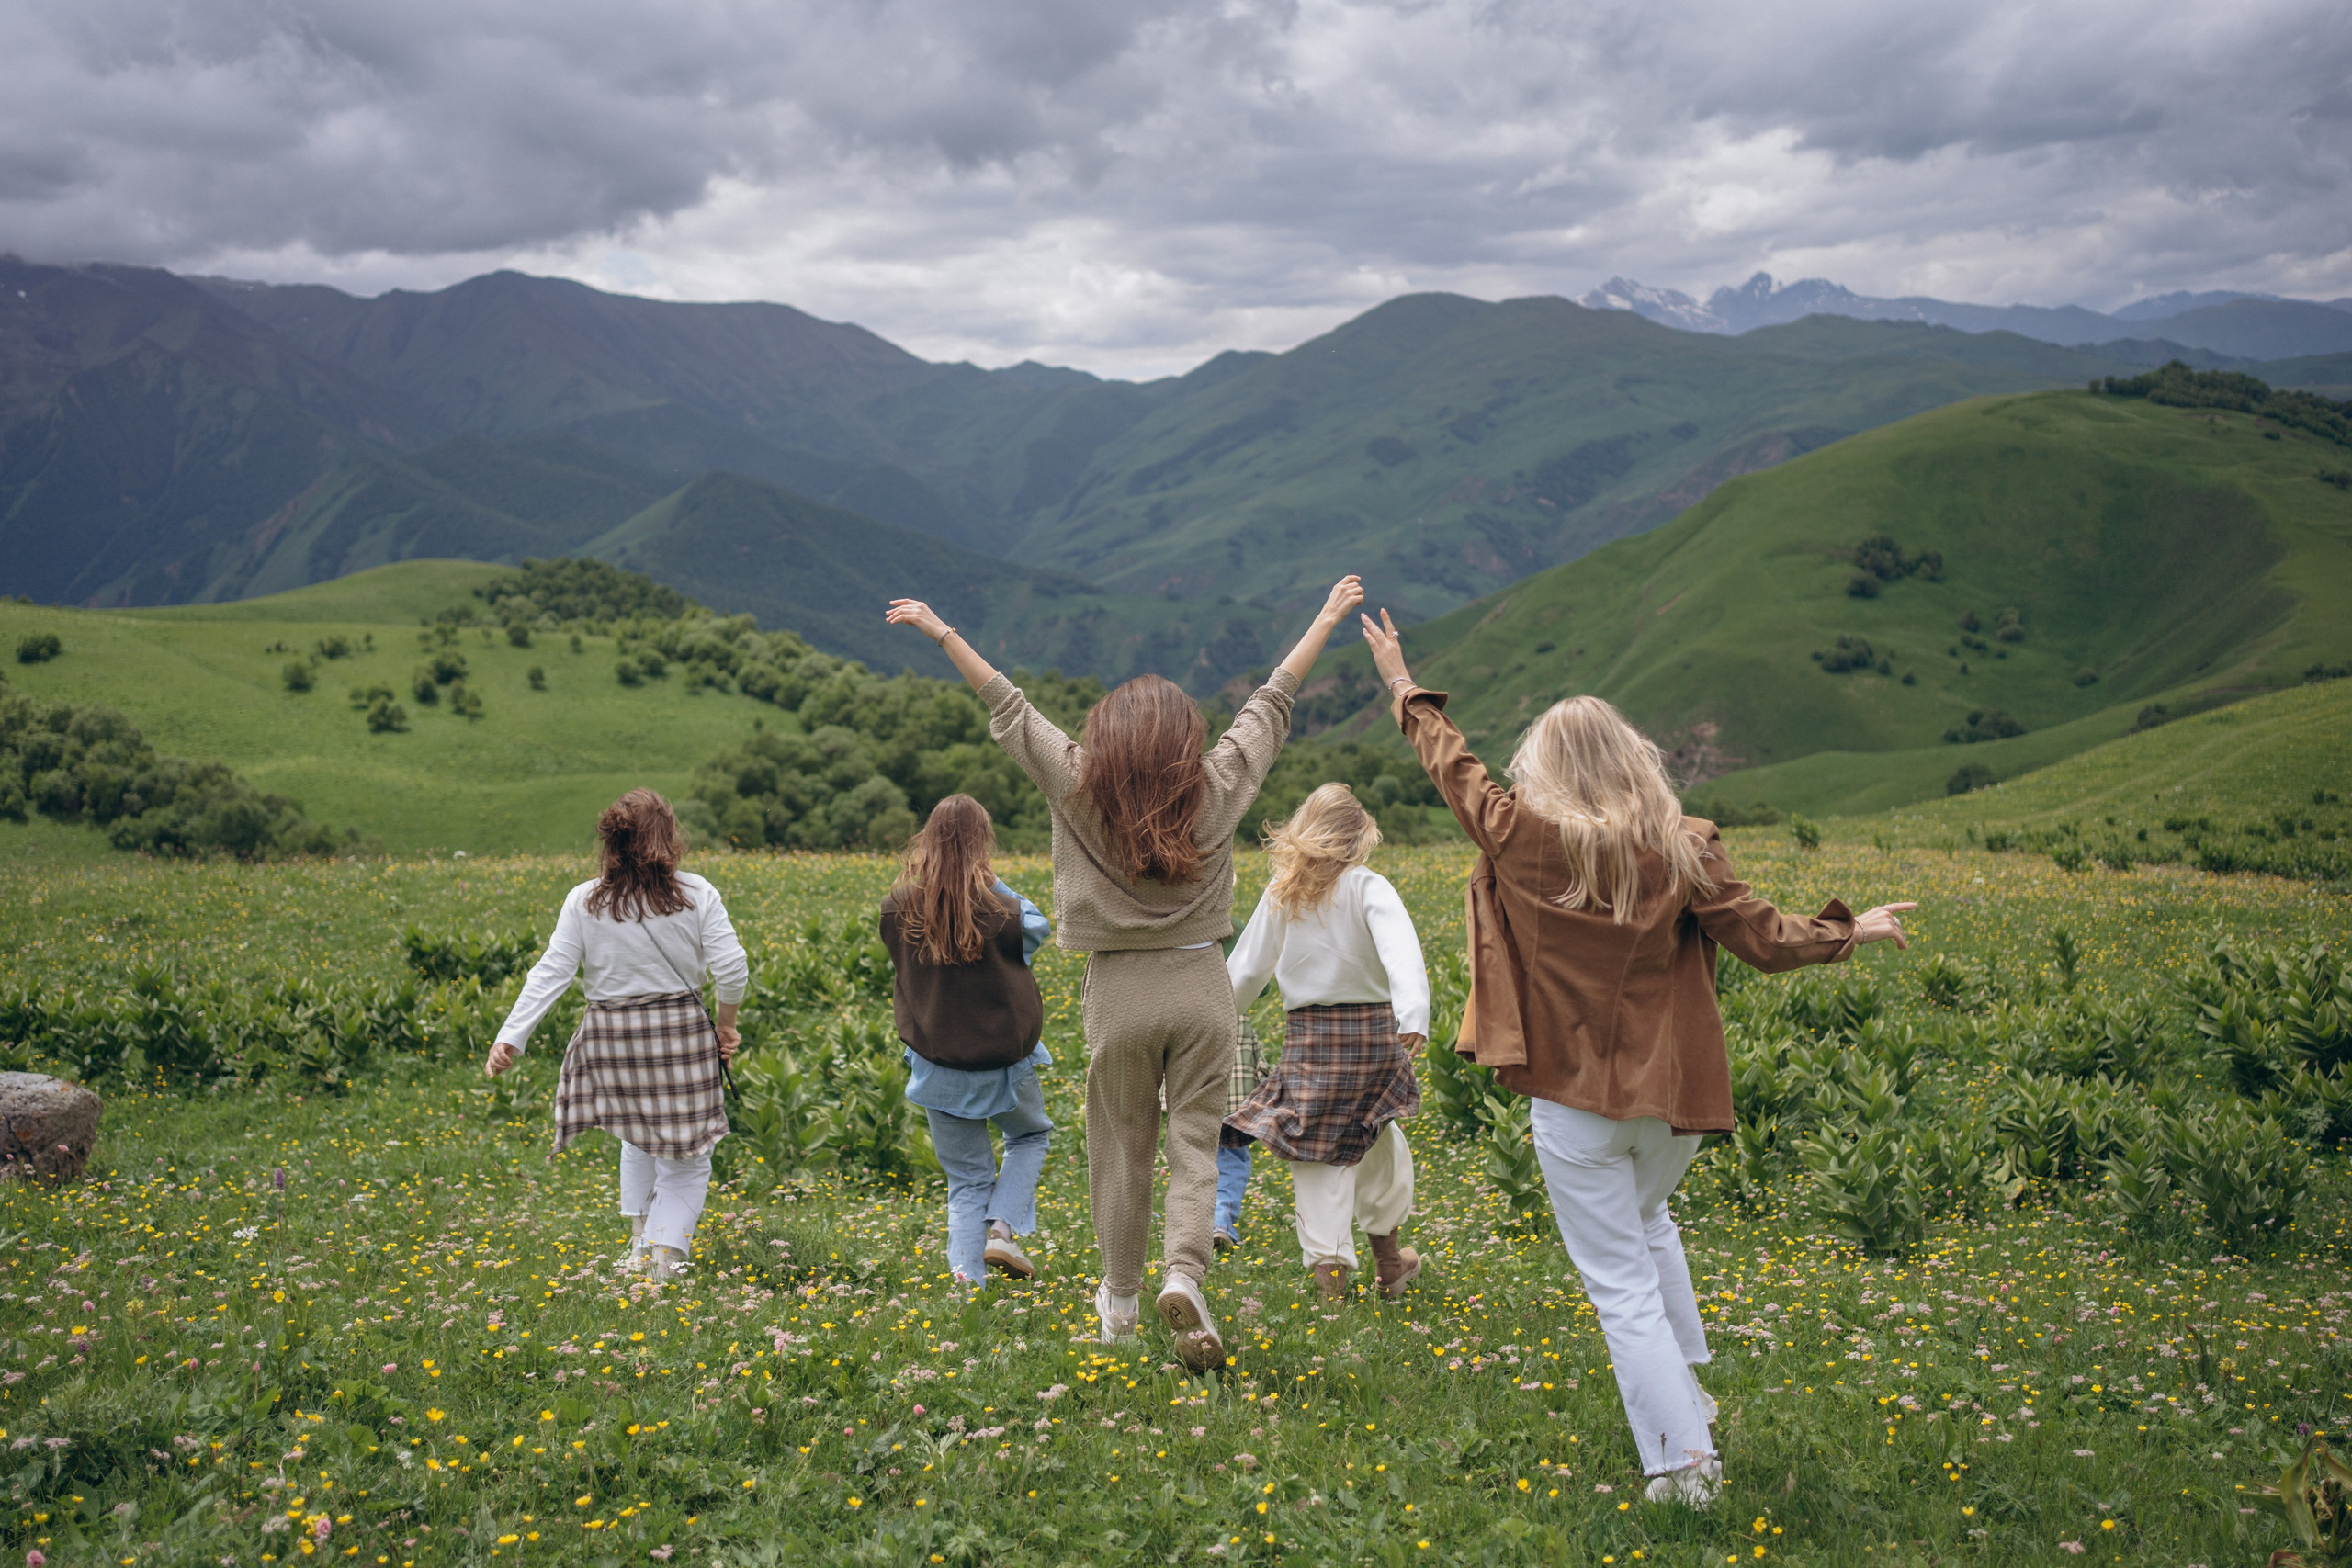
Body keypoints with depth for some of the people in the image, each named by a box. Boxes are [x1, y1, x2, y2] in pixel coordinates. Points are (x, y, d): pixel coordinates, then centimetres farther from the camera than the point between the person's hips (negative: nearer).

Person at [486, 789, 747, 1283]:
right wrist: (726, 1024, 7)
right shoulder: (697, 895, -6)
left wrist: (511, 1037, -7)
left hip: (611, 1038, 2)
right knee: (686, 1158, 11)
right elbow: (732, 969, -9)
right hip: (681, 1036, -2)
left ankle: (639, 1239, 25)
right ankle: (664, 1256, -1)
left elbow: (550, 973, -7)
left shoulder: (583, 902, -3)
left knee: (638, 1135, 29)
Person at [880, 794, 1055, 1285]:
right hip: (1004, 1058, -2)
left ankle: (966, 1276, 6)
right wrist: (993, 883, 2)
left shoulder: (898, 908, -8)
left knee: (966, 1177, 16)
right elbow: (1037, 928, 2)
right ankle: (1000, 1230, 5)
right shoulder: (996, 908, -18)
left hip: (937, 1064, 3)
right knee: (1030, 1135, 26)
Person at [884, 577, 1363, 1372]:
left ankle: (1120, 1299, 26)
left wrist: (939, 630, 9)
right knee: (1195, 1144, 5)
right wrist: (1328, 617, 17)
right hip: (1200, 985, 0)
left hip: (1119, 990, 0)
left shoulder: (1083, 791, -8)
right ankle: (1184, 1276, -15)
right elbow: (1272, 702, 6)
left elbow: (1008, 710, 0)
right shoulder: (1218, 789, -5)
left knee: (1121, 1149, 13)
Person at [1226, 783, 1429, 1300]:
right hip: (1373, 1030, 0)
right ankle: (1386, 1253, 31)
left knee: (1318, 1151, 4)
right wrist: (1412, 1017, -37)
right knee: (1377, 1138, 19)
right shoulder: (1368, 888, -8)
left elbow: (1246, 970, 6)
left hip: (1308, 1036, 1)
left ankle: (1328, 1260, -6)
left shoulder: (1281, 895, 2)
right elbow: (1401, 951, -25)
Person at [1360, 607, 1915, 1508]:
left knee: (1621, 1284, 4)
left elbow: (1455, 770, 6)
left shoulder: (1524, 838, -10)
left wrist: (1405, 688, 22)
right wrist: (1852, 931, 15)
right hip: (1671, 1094, 3)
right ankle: (1689, 1386, 37)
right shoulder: (1683, 849, -8)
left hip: (1574, 1096, -3)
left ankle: (1682, 1457, 0)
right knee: (1646, 1217, 32)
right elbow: (1764, 940, -4)